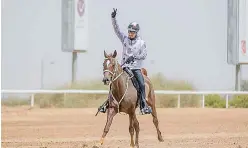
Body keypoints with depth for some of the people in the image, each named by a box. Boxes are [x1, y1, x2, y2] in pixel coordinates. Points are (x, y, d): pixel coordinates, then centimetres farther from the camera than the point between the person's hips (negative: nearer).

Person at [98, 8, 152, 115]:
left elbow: (144, 55, -2)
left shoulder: (141, 43, 3)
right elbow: (116, 29, 1)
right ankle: (107, 103, 1)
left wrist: (134, 57, -16)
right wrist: (113, 18, -11)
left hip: (136, 68, -2)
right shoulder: (125, 39, 9)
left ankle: (143, 105, -16)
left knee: (141, 84, -20)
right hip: (125, 67, 2)